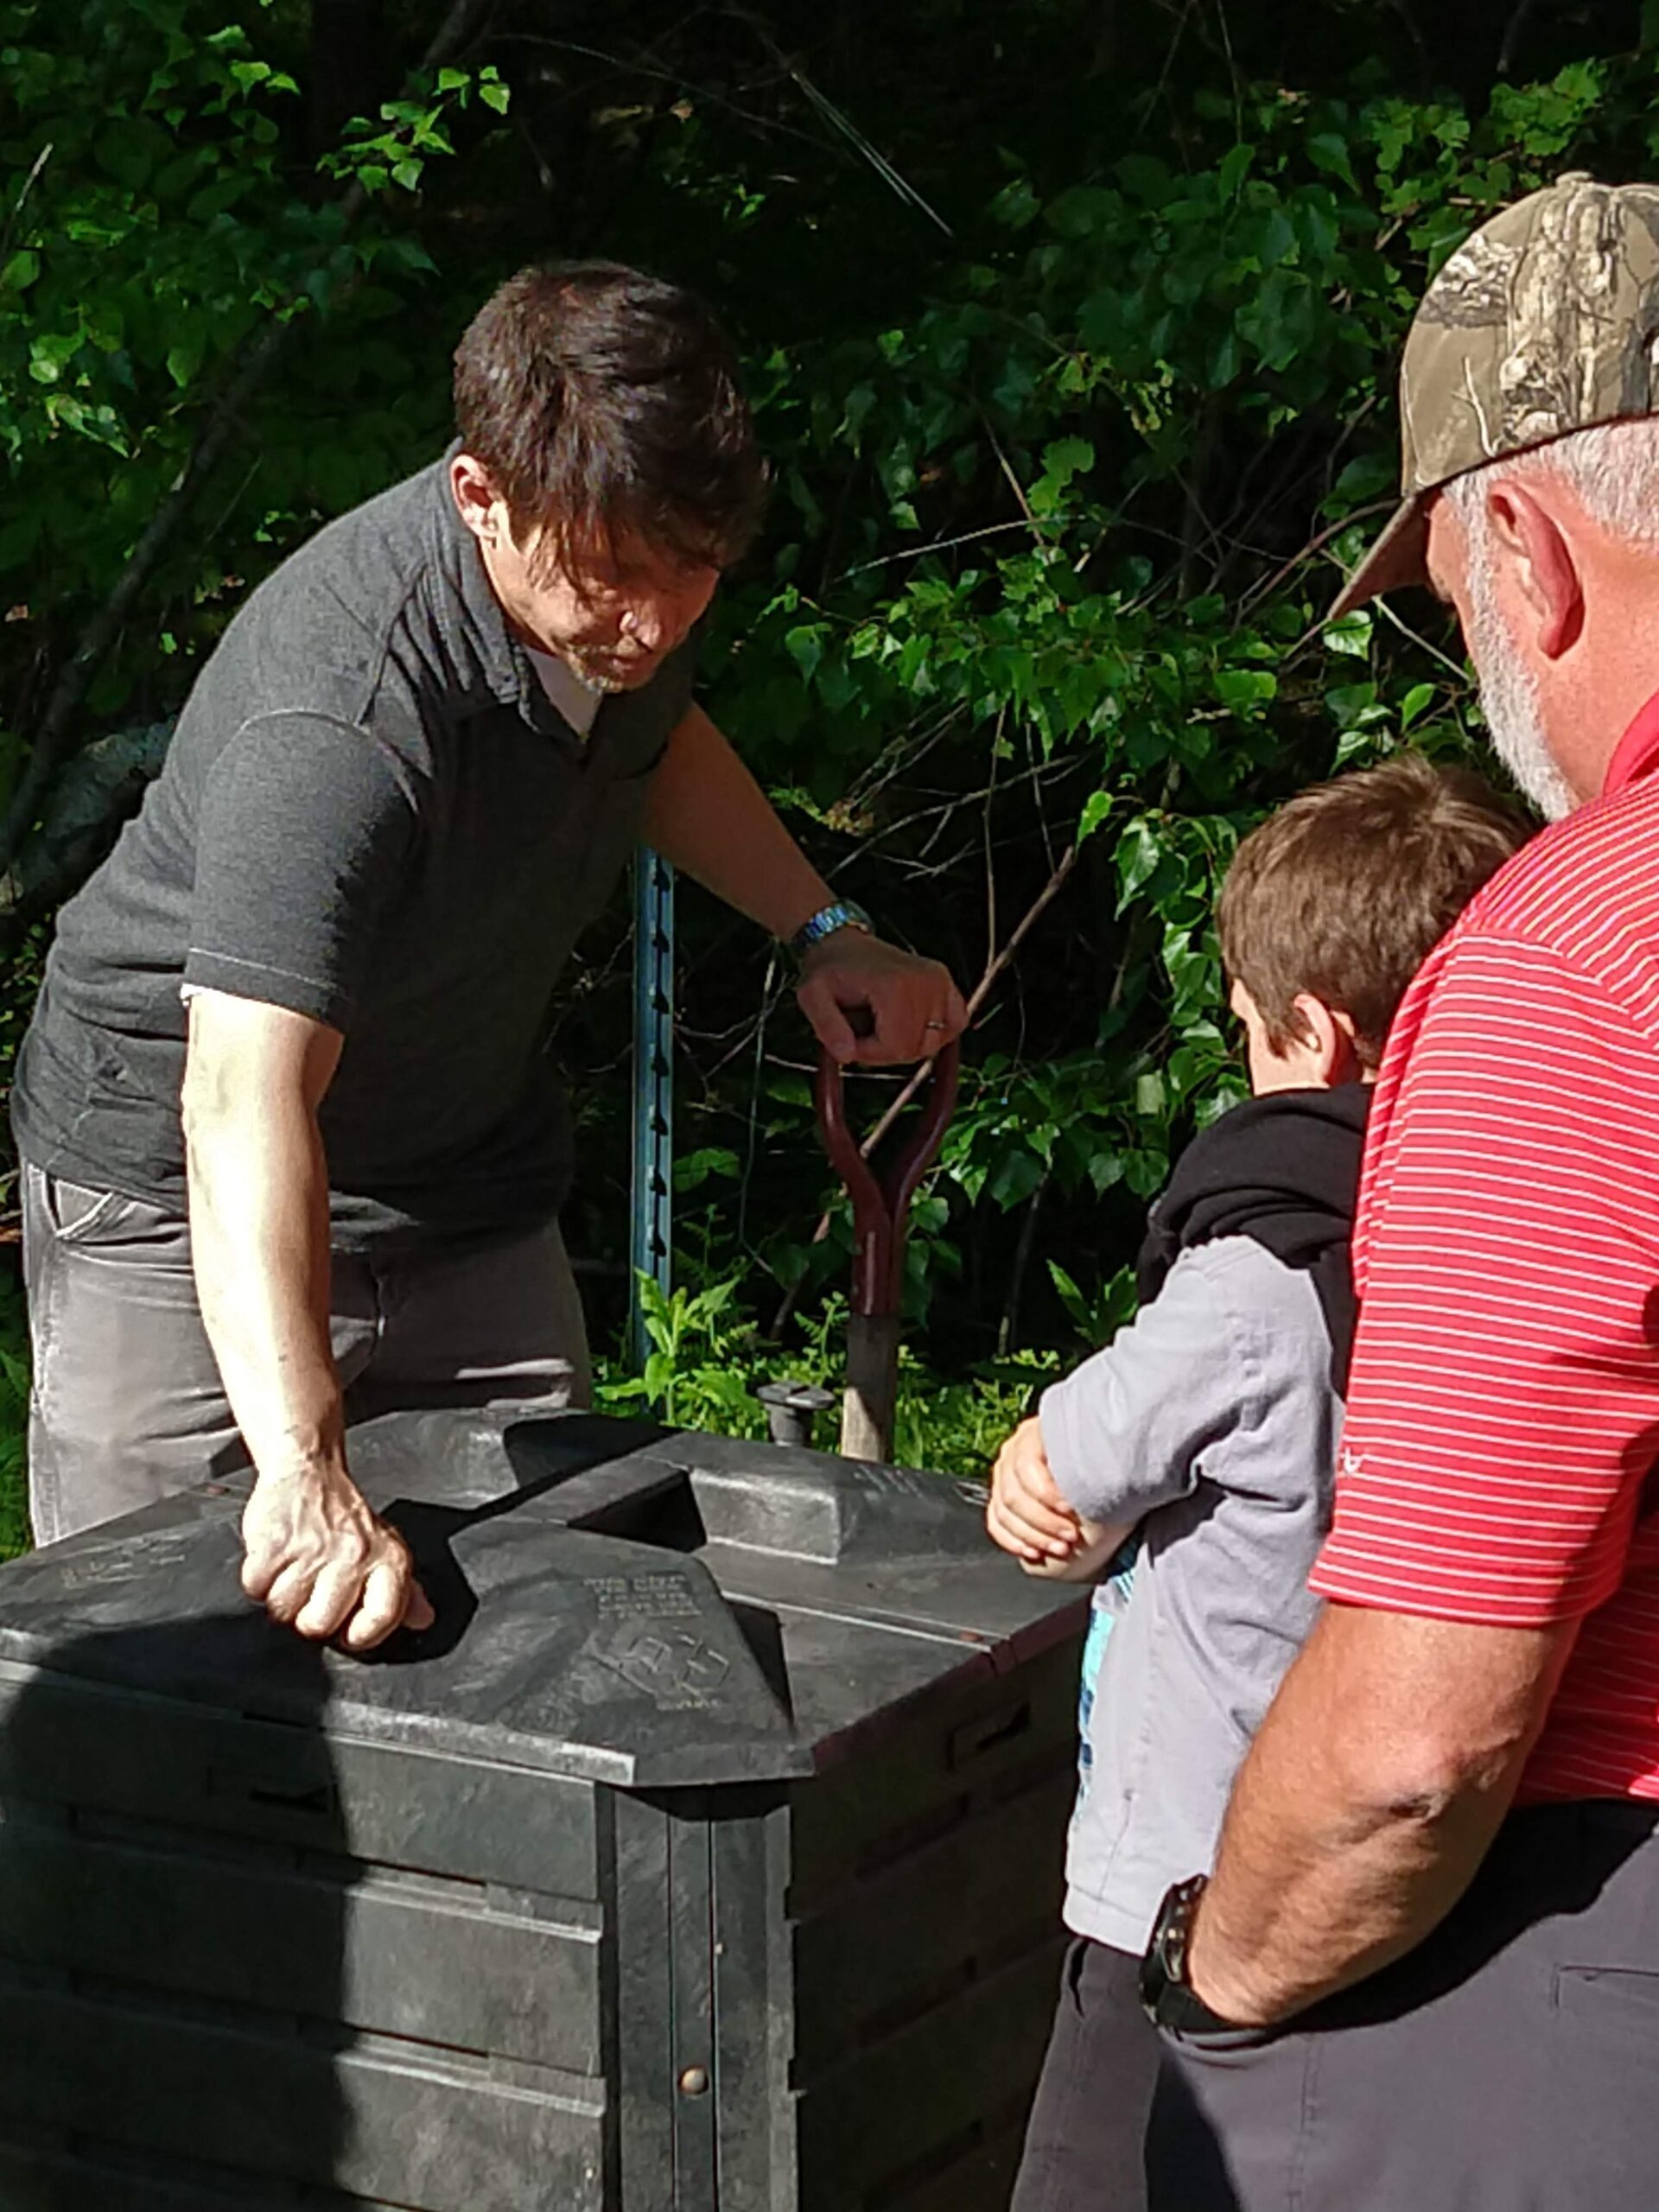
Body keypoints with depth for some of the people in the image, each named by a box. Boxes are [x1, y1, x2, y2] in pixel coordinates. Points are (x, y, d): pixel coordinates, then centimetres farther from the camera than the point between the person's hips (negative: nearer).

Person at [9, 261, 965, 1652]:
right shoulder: (342, 719, -39)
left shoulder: (631, 602, -13)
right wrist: (304, 1471, -61)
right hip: (180, 1188, -6)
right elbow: (246, 1095, -50)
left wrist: (824, 929, 3)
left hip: (471, 1169, 7)